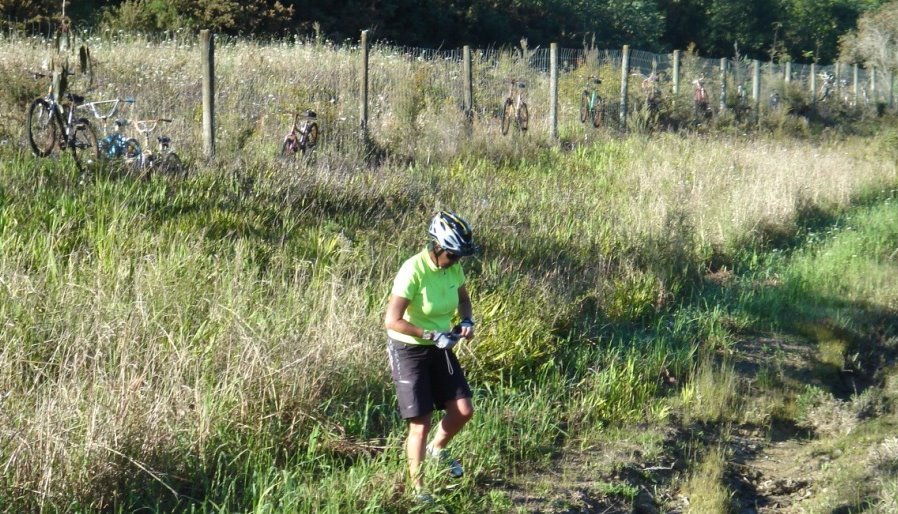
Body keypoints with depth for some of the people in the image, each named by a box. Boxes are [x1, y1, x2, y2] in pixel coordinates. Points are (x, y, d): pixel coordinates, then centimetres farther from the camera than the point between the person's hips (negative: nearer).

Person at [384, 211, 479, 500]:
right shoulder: (413, 270, -27)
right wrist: (432, 335, -32)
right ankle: (418, 491, 9)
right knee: (420, 424, -5)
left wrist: (467, 320, -5)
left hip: (439, 349, 6)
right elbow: (392, 321, -30)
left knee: (463, 410, 0)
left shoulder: (453, 267, -6)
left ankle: (437, 449, 31)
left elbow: (463, 298, 15)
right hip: (408, 351, -6)